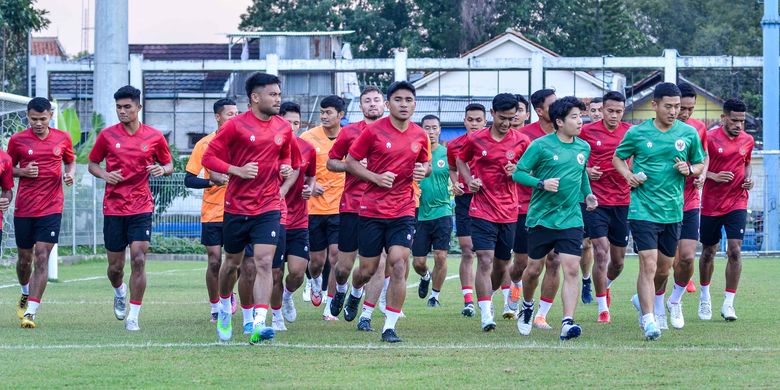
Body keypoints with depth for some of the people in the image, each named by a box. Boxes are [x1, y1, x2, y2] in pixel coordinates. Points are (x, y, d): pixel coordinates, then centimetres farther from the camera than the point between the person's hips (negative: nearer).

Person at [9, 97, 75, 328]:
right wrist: (23, 172, -11)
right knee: (24, 258, 9)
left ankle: (30, 312, -15)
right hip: (24, 209, 1)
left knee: (42, 257, -11)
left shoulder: (62, 138, 4)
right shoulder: (17, 140, 0)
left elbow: (70, 162, 19)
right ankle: (26, 294, 41)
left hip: (51, 208, -1)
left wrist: (70, 174, -3)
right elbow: (8, 169, 10)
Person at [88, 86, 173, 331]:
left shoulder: (154, 137, 1)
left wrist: (163, 169, -12)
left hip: (141, 208, -1)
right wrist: (104, 174, -11)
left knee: (138, 260, -13)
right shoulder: (107, 135, 1)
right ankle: (119, 291, 41)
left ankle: (133, 316, -6)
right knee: (115, 267, 5)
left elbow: (169, 165, 12)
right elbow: (92, 164, 11)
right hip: (113, 208, 1)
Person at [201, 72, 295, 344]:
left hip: (268, 208, 2)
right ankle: (225, 307, 40)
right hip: (236, 207, -2)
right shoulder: (236, 126, -8)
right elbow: (209, 157, -7)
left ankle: (259, 324, -18)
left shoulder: (284, 128, 5)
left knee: (264, 263, -12)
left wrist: (285, 168, 1)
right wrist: (237, 170, -19)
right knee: (232, 263, 13)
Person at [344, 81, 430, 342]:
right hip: (372, 210, -2)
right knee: (368, 269, 8)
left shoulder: (419, 135, 4)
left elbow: (424, 162, 21)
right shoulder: (374, 131, -7)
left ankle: (390, 327, -7)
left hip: (403, 211, 2)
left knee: (399, 265, -13)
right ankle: (355, 294, 45)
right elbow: (351, 162, -1)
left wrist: (423, 171, -3)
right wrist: (376, 178, -15)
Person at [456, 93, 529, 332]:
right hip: (482, 210, -2)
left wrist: (517, 172, -11)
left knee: (502, 264, 12)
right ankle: (486, 315, -17)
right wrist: (469, 180, 1)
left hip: (509, 211, 2)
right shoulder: (476, 139, -1)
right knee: (485, 260, -14)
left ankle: (486, 297, 40)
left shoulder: (521, 141, 0)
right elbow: (461, 159, 18)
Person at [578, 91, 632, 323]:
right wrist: (585, 171, -11)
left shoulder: (630, 132, 3)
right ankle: (603, 308, -1)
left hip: (621, 202, 3)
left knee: (618, 260, 11)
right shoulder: (588, 131, -2)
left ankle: (605, 287, 44)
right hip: (595, 199, -3)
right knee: (601, 253, -13)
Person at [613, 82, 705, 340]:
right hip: (643, 209, -4)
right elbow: (617, 158, 11)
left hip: (673, 210, 4)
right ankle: (648, 319, -12)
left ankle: (643, 299, 42)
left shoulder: (689, 133, 3)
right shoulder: (637, 133, -3)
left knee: (665, 265, 14)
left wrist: (690, 169, -8)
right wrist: (628, 174, -9)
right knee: (648, 263, -14)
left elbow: (700, 164, 15)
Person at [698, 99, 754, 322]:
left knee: (734, 251, -11)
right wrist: (714, 176, -21)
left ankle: (728, 304, -6)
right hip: (711, 205, -2)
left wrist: (748, 178, 0)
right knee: (708, 252, 10)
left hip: (737, 203, 2)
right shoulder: (710, 138, -9)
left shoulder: (747, 140, 4)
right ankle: (704, 296, 33)